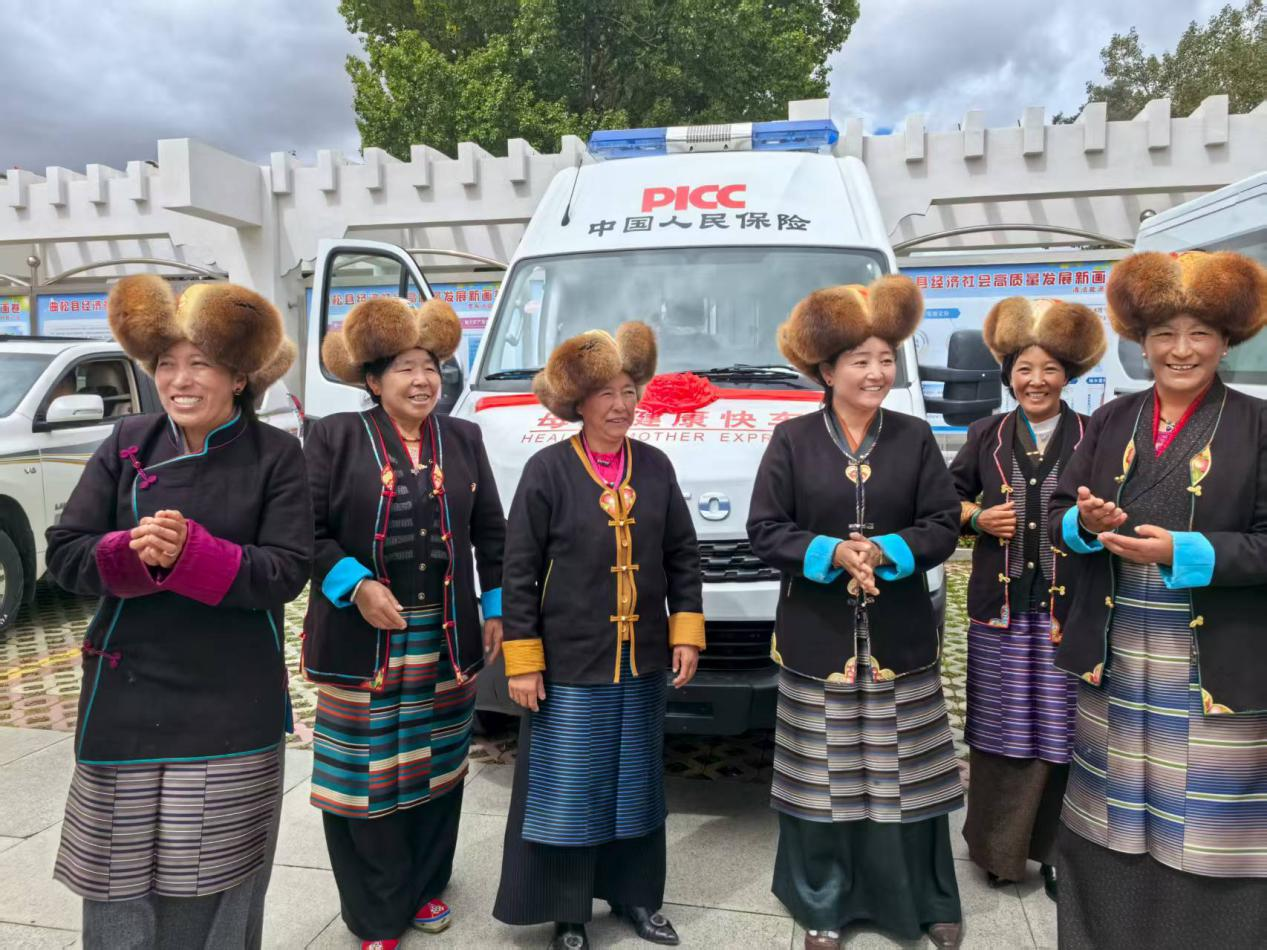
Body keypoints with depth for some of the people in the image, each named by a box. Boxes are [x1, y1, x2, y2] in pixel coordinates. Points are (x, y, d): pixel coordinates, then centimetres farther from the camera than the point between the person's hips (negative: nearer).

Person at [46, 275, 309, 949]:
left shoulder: (276, 457, -5)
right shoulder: (128, 445, 3)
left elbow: (286, 573, -12)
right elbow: (63, 553, 1)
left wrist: (190, 553, -24)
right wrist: (130, 553, -19)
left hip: (231, 709, -2)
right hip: (126, 697, 2)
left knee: (211, 883, 9)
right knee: (118, 881, 10)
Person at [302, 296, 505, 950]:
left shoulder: (463, 439, 7)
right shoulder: (335, 437, -3)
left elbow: (490, 532, 11)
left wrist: (496, 609, 7)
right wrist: (354, 585, -18)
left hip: (446, 641, 3)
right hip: (363, 640, -3)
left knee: (437, 769, 14)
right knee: (366, 776, 5)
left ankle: (425, 888, 35)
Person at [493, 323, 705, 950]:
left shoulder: (655, 466, 3)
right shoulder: (548, 470, -9)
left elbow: (682, 556, 8)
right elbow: (519, 570, -8)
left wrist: (686, 633, 2)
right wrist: (521, 661, -10)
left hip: (643, 661, 4)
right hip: (569, 665, -4)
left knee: (636, 787, 17)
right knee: (568, 792, 6)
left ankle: (634, 896, 36)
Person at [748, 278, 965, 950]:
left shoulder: (915, 438, 3)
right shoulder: (792, 440, -3)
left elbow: (944, 526, 2)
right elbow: (764, 531, -4)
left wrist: (887, 553, -15)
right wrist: (831, 553, -18)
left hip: (899, 638, 1)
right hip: (817, 636, -1)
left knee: (905, 774, 11)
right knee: (822, 778, 8)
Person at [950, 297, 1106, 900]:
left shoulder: (1092, 438, 2)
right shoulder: (986, 436, 8)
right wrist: (977, 517, -4)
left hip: (1070, 609, -1)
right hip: (1001, 607, 1)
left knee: (1060, 730, 4)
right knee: (1001, 730, 7)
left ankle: (1053, 849, 22)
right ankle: (999, 848, 23)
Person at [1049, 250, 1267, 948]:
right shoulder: (1110, 422, 8)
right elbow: (1059, 511, 7)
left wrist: (1184, 551, -20)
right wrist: (1086, 522, -14)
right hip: (1114, 656, 3)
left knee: (1206, 822, 6)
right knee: (1114, 814, 14)